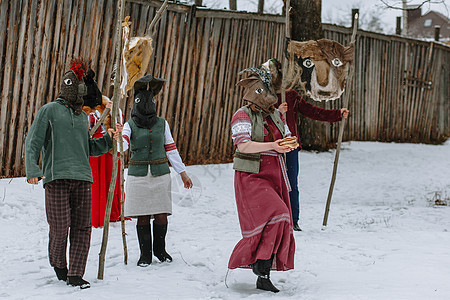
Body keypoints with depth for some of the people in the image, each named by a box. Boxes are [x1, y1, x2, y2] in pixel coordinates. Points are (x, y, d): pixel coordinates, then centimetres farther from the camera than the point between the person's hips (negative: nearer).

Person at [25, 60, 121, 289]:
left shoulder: (83, 116, 22)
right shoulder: (49, 111, 6)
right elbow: (32, 143, 0)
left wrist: (108, 139, 11)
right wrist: (32, 170, -14)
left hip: (82, 176, 5)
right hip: (56, 177, -5)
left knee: (82, 228, -2)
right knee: (60, 227, -7)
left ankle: (75, 274, 4)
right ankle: (58, 263, 20)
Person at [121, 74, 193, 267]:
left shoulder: (162, 124, 8)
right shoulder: (130, 125, 1)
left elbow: (170, 149, 13)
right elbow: (123, 144, -16)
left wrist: (183, 173, 13)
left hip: (160, 174, 2)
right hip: (138, 176, -2)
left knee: (161, 216, 0)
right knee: (142, 217, -1)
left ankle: (160, 250, 21)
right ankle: (145, 255, 13)